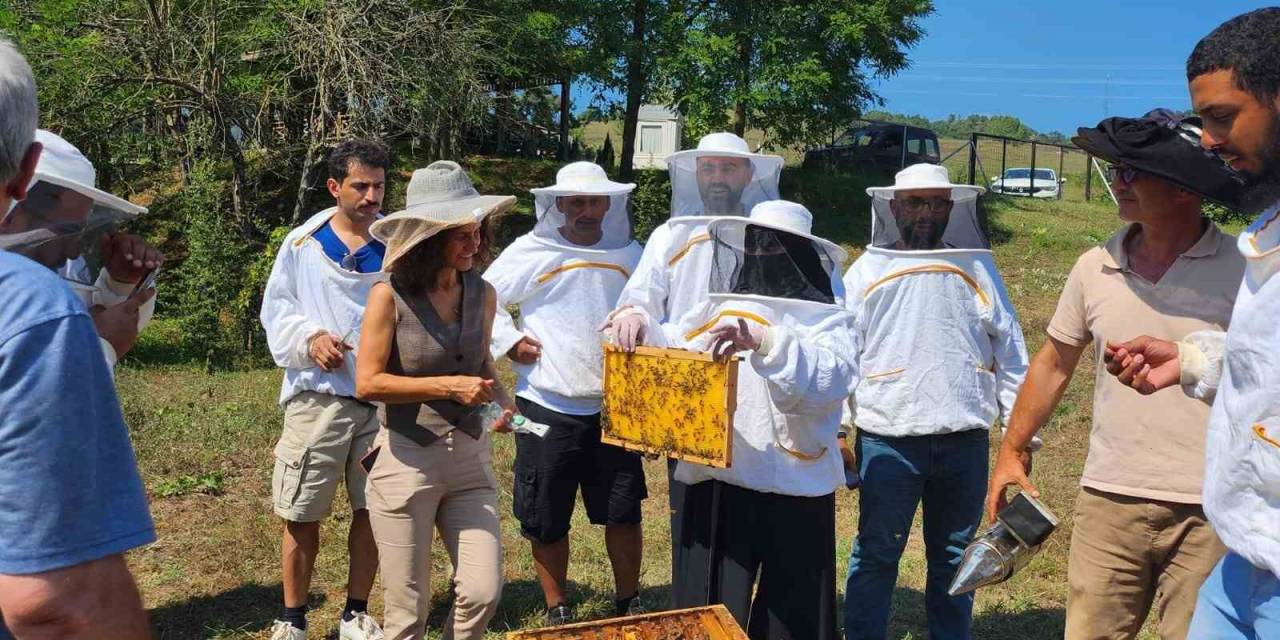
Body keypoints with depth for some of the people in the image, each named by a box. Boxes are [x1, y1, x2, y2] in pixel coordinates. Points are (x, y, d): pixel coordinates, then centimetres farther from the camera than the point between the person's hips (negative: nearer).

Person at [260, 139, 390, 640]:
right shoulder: (303, 243, 2)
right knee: (301, 515, 5)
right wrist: (309, 337, -13)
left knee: (373, 510, 9)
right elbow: (276, 307, 5)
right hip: (318, 396, -1)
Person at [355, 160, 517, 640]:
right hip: (405, 460, -4)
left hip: (470, 457, 4)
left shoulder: (482, 294, 1)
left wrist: (501, 400, -2)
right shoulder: (390, 296, -13)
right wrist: (447, 387, -22)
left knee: (483, 593, 1)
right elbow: (367, 383, -15)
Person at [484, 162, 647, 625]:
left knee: (624, 513, 8)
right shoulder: (529, 252, -5)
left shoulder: (629, 254, 6)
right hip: (547, 409, -2)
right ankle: (557, 610, 26)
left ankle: (629, 603, 27)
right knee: (546, 520, 7)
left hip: (614, 408, 3)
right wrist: (509, 342, -9)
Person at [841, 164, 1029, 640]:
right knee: (875, 555, 5)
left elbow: (1009, 352, 8)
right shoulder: (866, 271, 3)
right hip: (886, 438, -2)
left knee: (954, 557, 14)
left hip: (964, 440, 2)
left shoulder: (978, 268, 8)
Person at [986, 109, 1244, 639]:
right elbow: (1054, 363, 14)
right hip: (1108, 501, 3)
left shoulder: (1242, 271, -7)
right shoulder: (1096, 267, 4)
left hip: (1208, 515, -3)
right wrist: (1011, 452, 14)